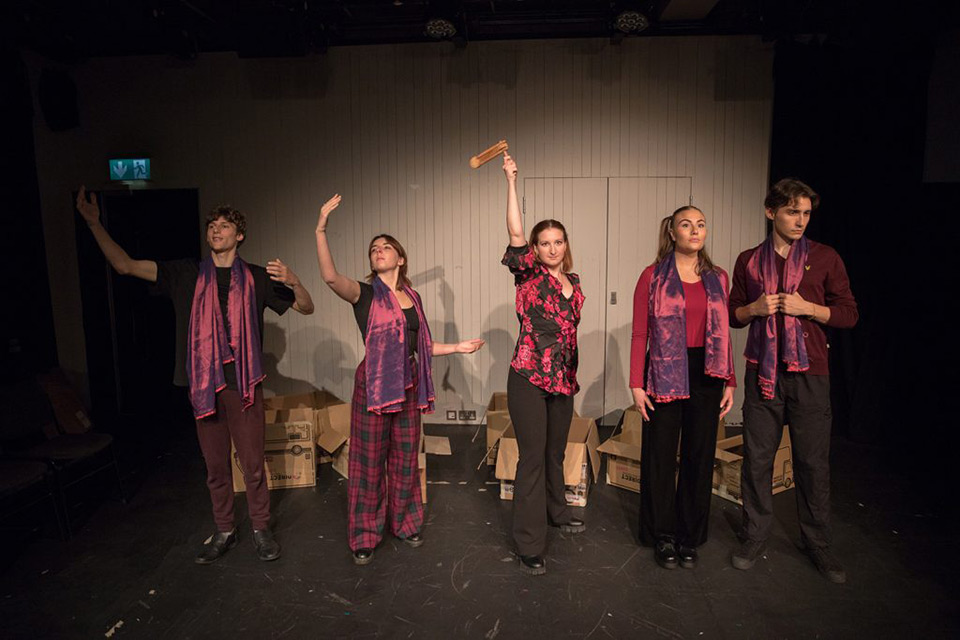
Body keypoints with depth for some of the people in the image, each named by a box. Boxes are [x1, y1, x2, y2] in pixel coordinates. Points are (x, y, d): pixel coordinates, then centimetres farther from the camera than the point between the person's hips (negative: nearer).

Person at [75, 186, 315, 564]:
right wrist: (93, 222, -6)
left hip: (244, 383, -2)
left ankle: (261, 529, 20)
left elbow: (306, 308, 3)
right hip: (203, 383, 2)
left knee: (252, 462, 3)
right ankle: (224, 532, 27)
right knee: (215, 465, 11)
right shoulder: (187, 274, 7)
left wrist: (293, 282, -17)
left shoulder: (256, 277, 3)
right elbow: (125, 266, 3)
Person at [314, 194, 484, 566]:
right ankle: (364, 536, 21)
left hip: (408, 385, 5)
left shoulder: (413, 297, 10)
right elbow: (330, 277, -27)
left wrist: (457, 347, 12)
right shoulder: (365, 294, -6)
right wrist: (321, 230, -32)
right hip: (374, 384, -4)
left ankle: (404, 523, 34)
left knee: (405, 459, 15)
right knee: (369, 462, 5)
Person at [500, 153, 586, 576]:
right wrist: (511, 182, -20)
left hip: (562, 378, 6)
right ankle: (529, 546, 4)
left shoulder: (573, 282, 12)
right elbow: (515, 233, -20)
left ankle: (557, 514, 42)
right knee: (532, 457, -5)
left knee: (555, 452, 21)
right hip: (529, 377, -6)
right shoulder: (529, 275, -5)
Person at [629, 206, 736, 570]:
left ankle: (689, 537, 26)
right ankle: (663, 537, 22)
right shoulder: (653, 276, -2)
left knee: (700, 455, 9)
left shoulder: (718, 278, 9)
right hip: (665, 375, -3)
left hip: (705, 376, 3)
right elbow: (639, 334, -4)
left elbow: (723, 333, 11)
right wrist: (636, 384, -8)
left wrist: (729, 382, 7)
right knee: (661, 455, 4)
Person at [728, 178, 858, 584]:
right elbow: (733, 314, 12)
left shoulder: (825, 258, 5)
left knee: (813, 462, 5)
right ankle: (754, 536, 21)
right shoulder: (749, 260, 8)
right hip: (762, 371, 1)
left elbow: (848, 314, 4)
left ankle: (818, 544, 23)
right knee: (757, 458, 5)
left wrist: (808, 307, -12)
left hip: (809, 373, -1)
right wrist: (754, 308, -9)